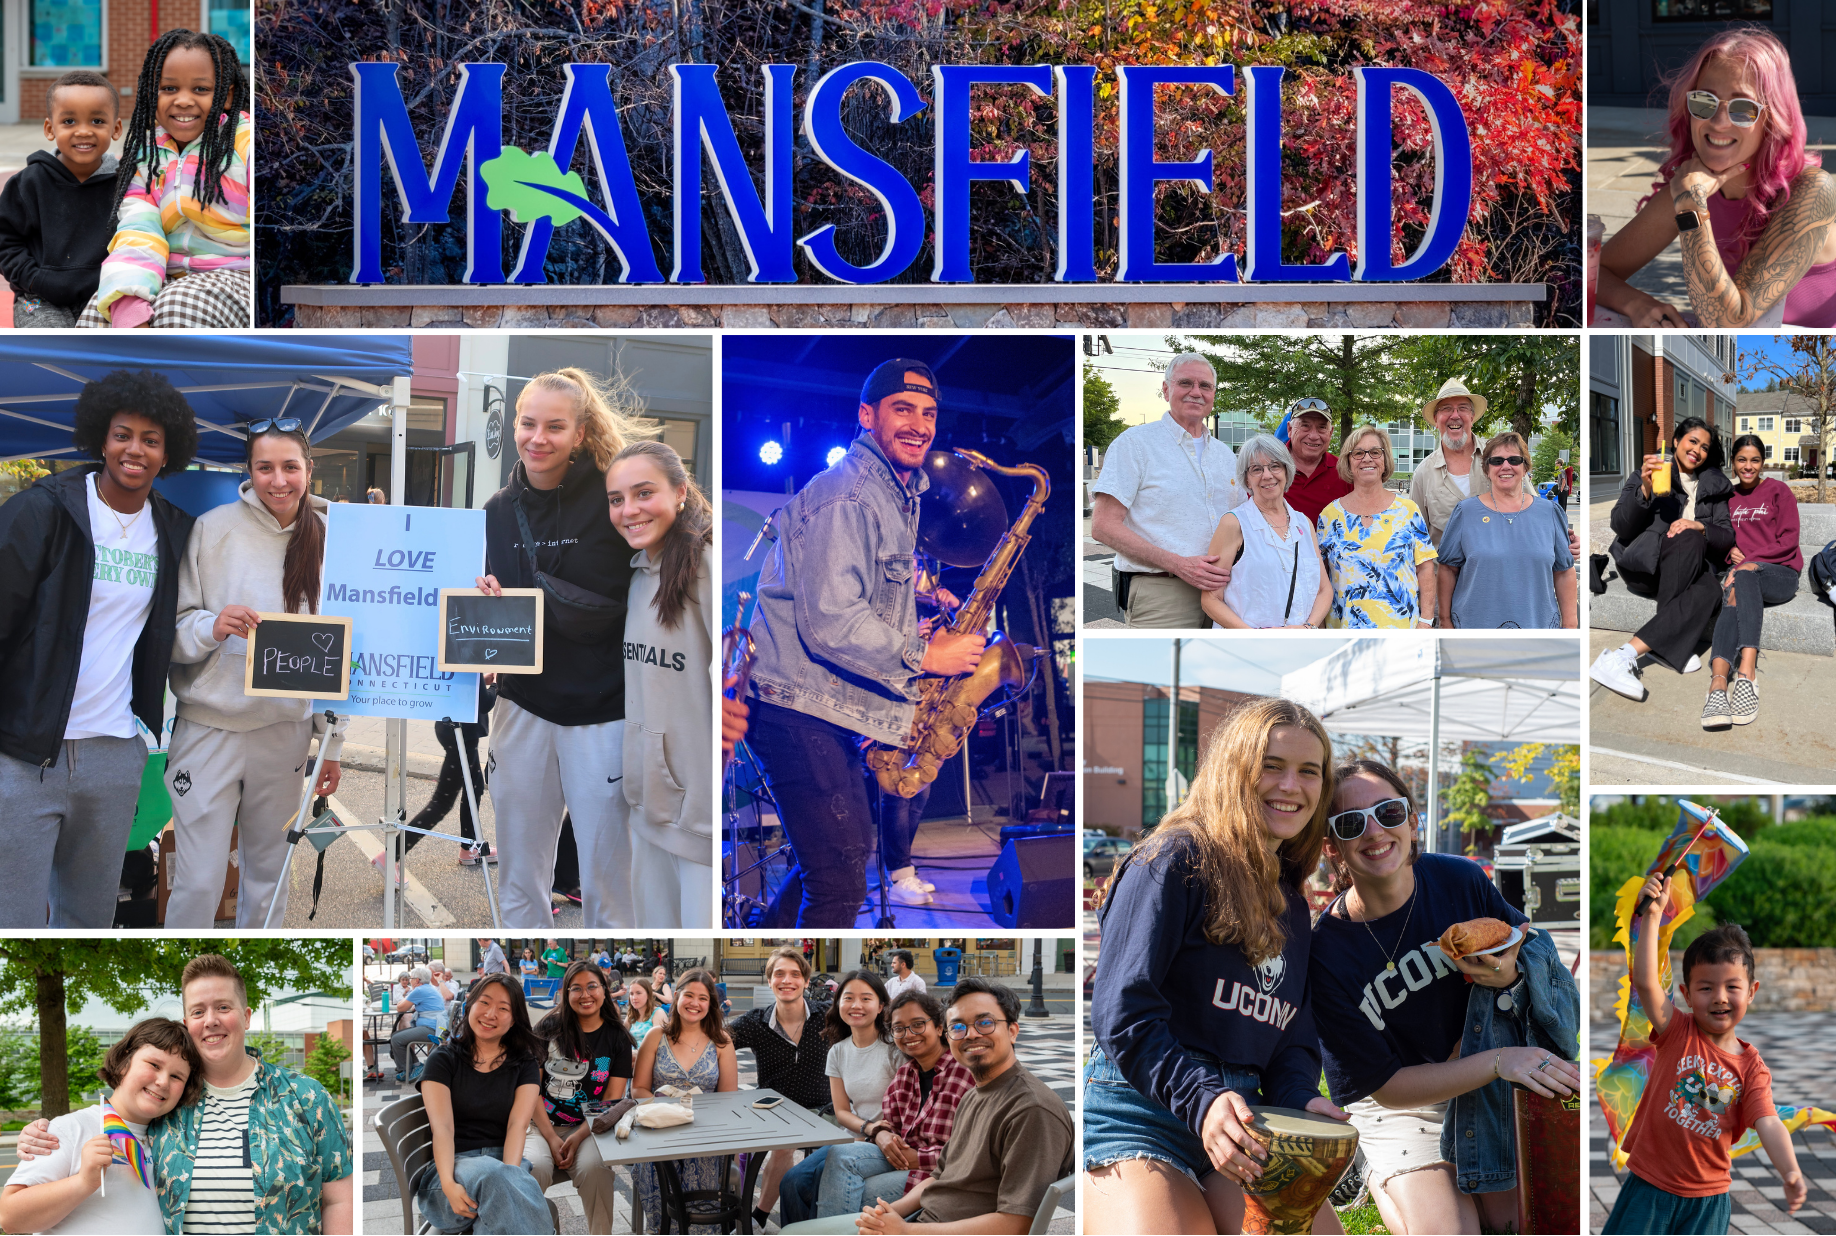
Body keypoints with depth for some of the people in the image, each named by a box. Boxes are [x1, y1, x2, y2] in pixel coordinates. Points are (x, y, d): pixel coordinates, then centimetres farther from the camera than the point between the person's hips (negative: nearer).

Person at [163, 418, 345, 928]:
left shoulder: (326, 540, 4)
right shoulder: (213, 529, -4)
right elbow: (173, 627, -2)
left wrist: (332, 742, 8)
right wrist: (211, 628, -23)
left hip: (286, 732, 3)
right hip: (209, 728, -3)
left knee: (268, 872, 12)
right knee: (198, 881, -4)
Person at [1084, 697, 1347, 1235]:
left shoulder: (1290, 900, 19)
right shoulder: (1174, 860, -6)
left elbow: (1293, 1032, 16)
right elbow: (1122, 1011, -14)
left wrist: (1300, 1098, -7)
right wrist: (1200, 1100, -25)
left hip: (1240, 1124, 7)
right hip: (1137, 1114, -6)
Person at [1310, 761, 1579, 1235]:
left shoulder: (1460, 880, -14)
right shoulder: (1326, 954, -22)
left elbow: (1535, 951, 2)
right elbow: (1384, 1086, -18)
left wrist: (1510, 975, -24)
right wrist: (1498, 1061, -30)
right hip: (1402, 1107, -2)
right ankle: (1392, 1186, 9)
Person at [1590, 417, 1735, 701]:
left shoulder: (1714, 486, 20)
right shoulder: (1650, 472, 10)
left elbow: (1727, 538, 8)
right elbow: (1621, 527, -2)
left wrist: (1700, 526, -14)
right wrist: (1645, 491, -20)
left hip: (1690, 569, 3)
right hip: (1643, 563, -3)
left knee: (1709, 592, -35)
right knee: (1690, 539, -36)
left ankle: (1624, 653, -43)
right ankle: (1667, 643, -32)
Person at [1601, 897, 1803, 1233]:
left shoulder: (1751, 1066, -2)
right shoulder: (1677, 1032, -6)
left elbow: (1768, 1123, -14)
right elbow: (1645, 981, -20)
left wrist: (1790, 1172, -33)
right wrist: (1653, 915, -27)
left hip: (1707, 1197, 1)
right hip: (1650, 1184, -1)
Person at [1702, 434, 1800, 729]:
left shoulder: (1779, 491, 6)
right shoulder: (1728, 497, 18)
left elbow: (1788, 542, -2)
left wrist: (1747, 561, -15)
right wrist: (1730, 552, -1)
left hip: (1780, 574, -3)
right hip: (1742, 572, 3)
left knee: (1742, 580, -38)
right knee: (1735, 596, -35)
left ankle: (1718, 685, -55)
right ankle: (1718, 685, -61)